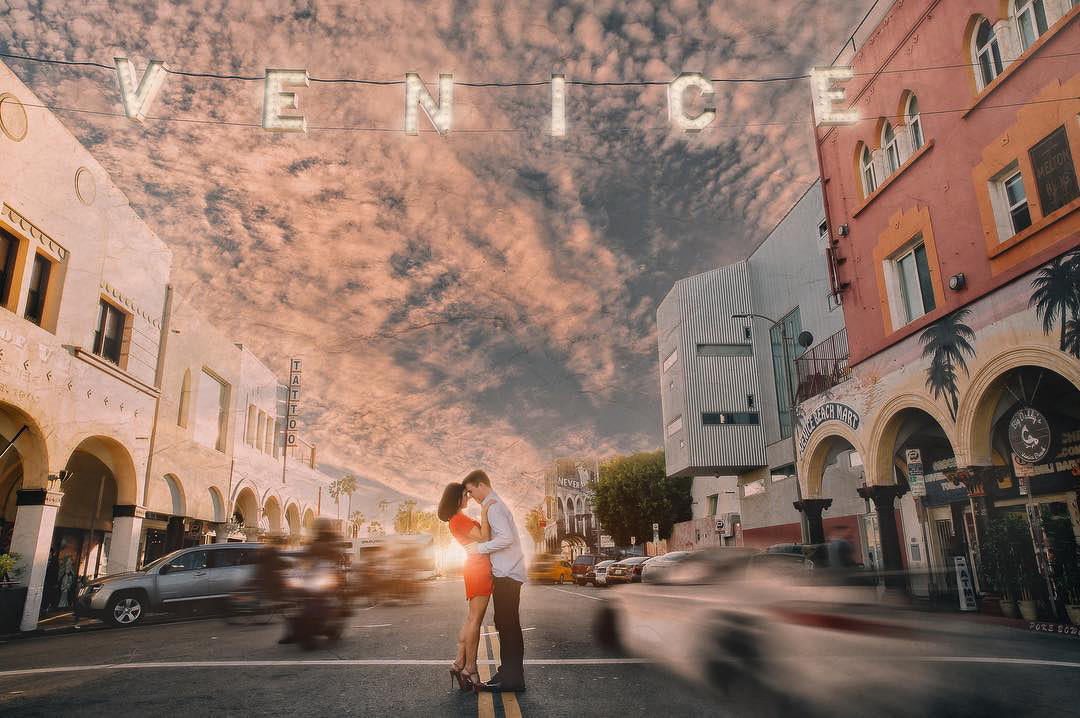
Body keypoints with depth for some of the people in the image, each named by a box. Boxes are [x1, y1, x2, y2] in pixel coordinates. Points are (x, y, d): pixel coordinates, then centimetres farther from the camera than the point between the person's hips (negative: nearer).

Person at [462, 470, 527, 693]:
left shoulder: (494, 507, -14)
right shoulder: (495, 505, 18)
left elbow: (506, 538, -25)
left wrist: (480, 548, -18)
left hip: (507, 574, -10)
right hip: (505, 573, 10)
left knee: (508, 624, -6)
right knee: (505, 624, 14)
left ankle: (512, 678, -2)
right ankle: (509, 672, 22)